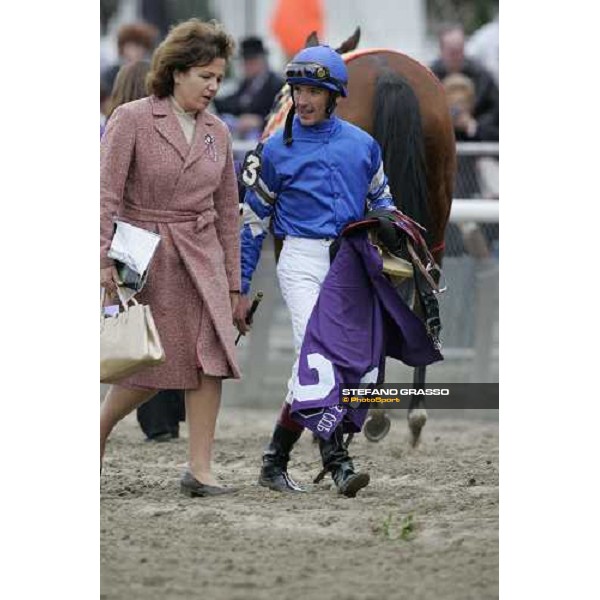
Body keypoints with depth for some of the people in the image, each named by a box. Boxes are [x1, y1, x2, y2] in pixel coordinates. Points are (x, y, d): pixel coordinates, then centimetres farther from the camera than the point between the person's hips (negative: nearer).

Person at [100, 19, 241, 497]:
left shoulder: (218, 133, 9)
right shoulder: (132, 120, -7)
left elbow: (227, 212, 14)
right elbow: (106, 195, -12)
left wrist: (233, 281, 13)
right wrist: (103, 260, -21)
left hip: (203, 260, 4)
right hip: (146, 259, -4)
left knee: (210, 355, -9)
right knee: (150, 367, -1)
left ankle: (200, 468, -5)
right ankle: (98, 430, 26)